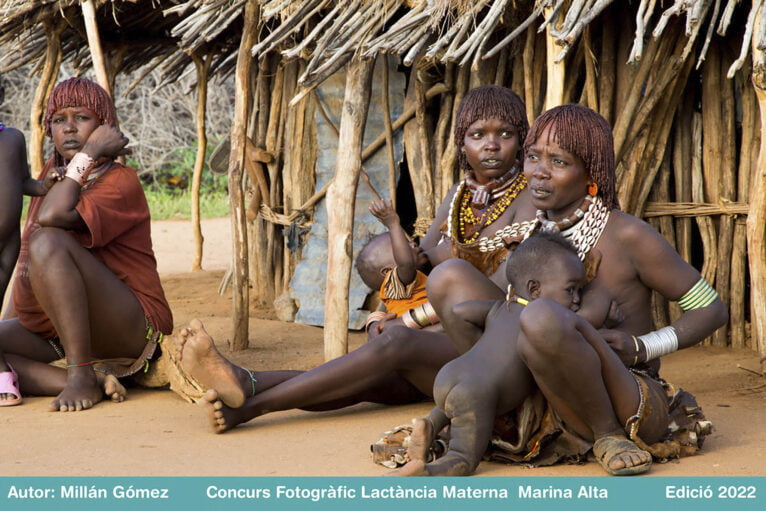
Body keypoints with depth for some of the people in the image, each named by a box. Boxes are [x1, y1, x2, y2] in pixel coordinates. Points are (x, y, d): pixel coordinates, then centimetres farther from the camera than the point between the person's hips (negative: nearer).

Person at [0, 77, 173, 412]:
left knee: (49, 241, -30)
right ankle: (95, 384, -23)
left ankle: (81, 376, -27)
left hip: (130, 331, -8)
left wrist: (89, 154, -17)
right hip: (54, 334, 8)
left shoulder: (121, 182, -9)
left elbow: (53, 217, -27)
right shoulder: (52, 172, 15)